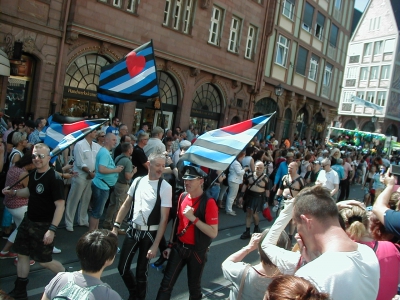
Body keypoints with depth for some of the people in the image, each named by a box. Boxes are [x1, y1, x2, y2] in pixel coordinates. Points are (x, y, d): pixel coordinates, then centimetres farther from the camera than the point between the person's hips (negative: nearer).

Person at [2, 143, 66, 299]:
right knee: (22, 254, 17)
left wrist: (52, 229, -29)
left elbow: (60, 205, -26)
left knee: (44, 261, 3)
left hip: (43, 225, -8)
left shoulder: (54, 179, -24)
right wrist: (13, 192, 3)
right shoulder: (33, 174, 1)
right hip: (28, 220, 8)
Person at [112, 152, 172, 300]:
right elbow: (126, 205, 9)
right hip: (133, 230, 4)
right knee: (122, 267, 11)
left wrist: (155, 245, -16)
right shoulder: (138, 181, -1)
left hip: (149, 233, -4)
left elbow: (164, 218, -14)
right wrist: (116, 226, 4)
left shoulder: (165, 187, -14)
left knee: (141, 271, 10)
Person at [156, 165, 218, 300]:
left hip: (197, 251, -5)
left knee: (194, 286, 14)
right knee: (166, 284, 7)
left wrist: (193, 218, -28)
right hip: (179, 247, 5)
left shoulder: (208, 202, -19)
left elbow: (213, 233, -23)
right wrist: (170, 245, 13)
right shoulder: (182, 197, 0)